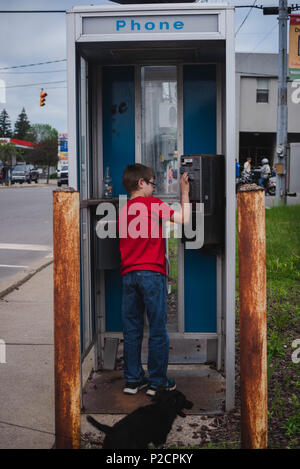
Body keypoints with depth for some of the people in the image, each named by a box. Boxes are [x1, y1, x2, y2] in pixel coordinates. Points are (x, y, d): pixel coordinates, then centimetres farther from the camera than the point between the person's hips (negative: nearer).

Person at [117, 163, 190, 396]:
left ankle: (133, 380, 17)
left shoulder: (123, 211, 13)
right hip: (151, 273, -6)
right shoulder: (153, 204, -5)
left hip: (128, 274, 6)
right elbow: (184, 219, -10)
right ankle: (157, 382, 11)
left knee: (132, 330, 10)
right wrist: (184, 192, 1)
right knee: (158, 331, 4)